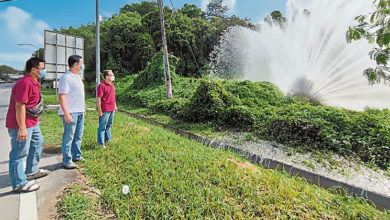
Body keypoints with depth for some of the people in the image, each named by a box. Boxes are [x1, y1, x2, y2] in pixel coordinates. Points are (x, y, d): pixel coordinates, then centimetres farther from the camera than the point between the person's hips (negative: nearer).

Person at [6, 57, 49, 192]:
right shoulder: (24, 83, -22)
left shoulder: (35, 82, 10)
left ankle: (32, 171, 39)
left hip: (32, 122, 11)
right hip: (22, 124, -11)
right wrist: (22, 128, -27)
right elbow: (19, 106, -27)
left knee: (37, 142, 23)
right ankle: (19, 184, 12)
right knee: (20, 153, -1)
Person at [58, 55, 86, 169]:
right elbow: (62, 96, -18)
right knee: (68, 137, -1)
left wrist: (83, 109, 22)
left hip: (80, 112, 9)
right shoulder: (65, 77, -13)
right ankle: (66, 161, 9)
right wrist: (66, 113, -23)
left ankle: (76, 156, 28)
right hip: (70, 113, -9)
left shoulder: (78, 77, 16)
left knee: (78, 136, 16)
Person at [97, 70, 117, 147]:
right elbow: (98, 98, -15)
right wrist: (99, 110, -16)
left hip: (112, 109, 8)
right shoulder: (102, 86, -14)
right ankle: (101, 143, 11)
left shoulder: (112, 84, 12)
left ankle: (107, 139, 32)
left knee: (109, 125, 18)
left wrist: (115, 106, 21)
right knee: (102, 126, 1)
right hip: (105, 110, -8)